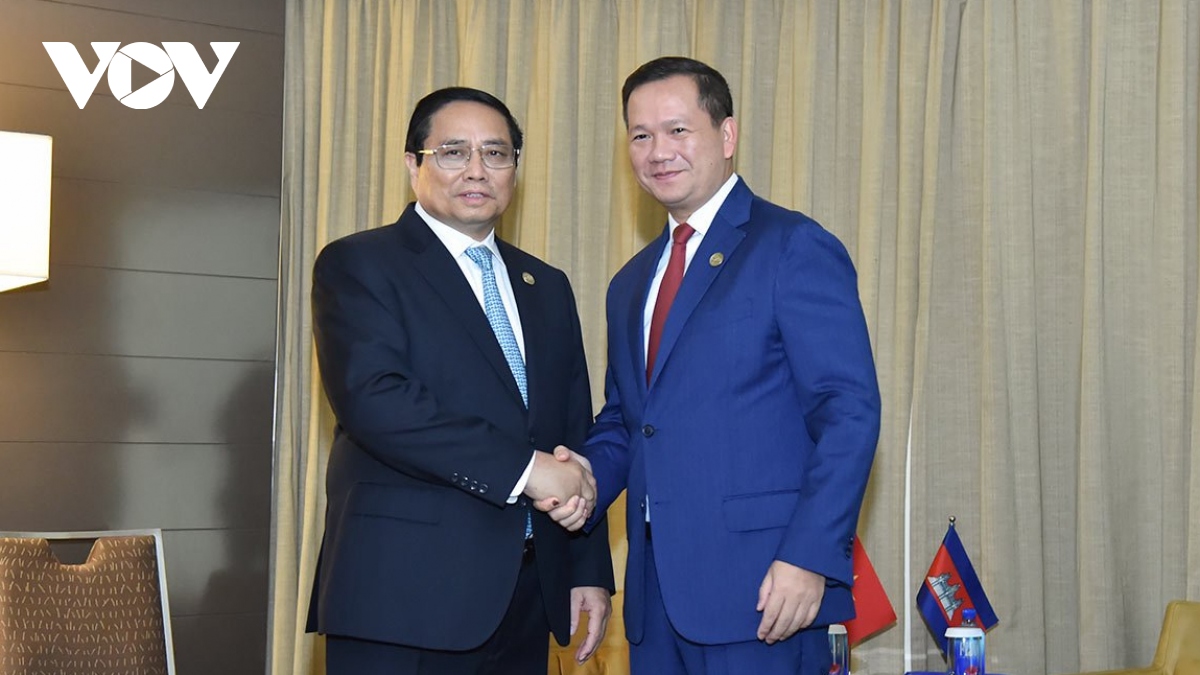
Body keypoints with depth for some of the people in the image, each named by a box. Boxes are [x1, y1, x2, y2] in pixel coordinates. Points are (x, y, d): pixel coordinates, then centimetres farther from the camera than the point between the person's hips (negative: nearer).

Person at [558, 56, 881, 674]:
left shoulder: (793, 247, -5)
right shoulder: (631, 283, 18)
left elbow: (850, 412, -12)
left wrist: (809, 558, -19)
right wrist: (586, 480, 3)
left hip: (762, 591, -7)